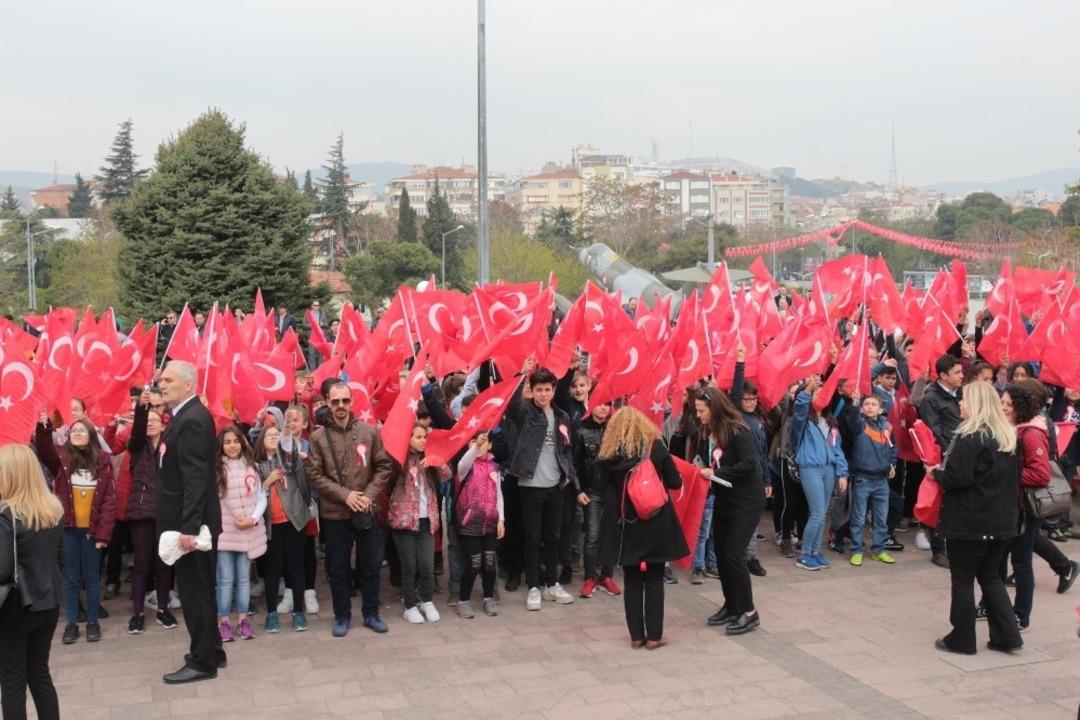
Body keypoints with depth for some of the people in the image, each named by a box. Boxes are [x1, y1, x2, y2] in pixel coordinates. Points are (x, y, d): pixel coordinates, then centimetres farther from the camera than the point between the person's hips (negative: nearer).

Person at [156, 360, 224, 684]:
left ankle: (202, 662, 9)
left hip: (192, 524, -10)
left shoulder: (191, 420, -19)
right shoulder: (188, 415, 12)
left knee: (195, 591, 0)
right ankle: (210, 652, 28)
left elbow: (195, 479, -24)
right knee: (198, 590, 18)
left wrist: (188, 528, -27)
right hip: (190, 522, 10)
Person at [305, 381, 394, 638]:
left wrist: (369, 495, -9)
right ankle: (342, 616, 24)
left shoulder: (369, 432, -1)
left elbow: (384, 466, 2)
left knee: (371, 565, 10)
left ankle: (371, 614, 26)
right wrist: (345, 495, -13)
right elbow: (315, 475, -6)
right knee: (337, 569, 9)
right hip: (334, 513, -1)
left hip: (367, 511, 1)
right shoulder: (318, 437, -4)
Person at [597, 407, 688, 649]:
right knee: (654, 579, 8)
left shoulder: (609, 456, -5)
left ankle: (636, 635, 13)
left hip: (625, 525, 1)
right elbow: (675, 483, -3)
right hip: (655, 524, -1)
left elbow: (606, 489, 3)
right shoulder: (656, 448, -8)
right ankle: (654, 635, 11)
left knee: (632, 580, 11)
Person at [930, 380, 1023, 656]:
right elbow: (1012, 478, 17)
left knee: (963, 580, 5)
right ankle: (1007, 635, 16)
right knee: (991, 577, 18)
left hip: (970, 522, -8)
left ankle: (962, 640, 13)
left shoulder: (970, 438, -17)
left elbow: (956, 478, -21)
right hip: (1002, 521, 8)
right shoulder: (1008, 436, 9)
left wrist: (935, 472, -4)